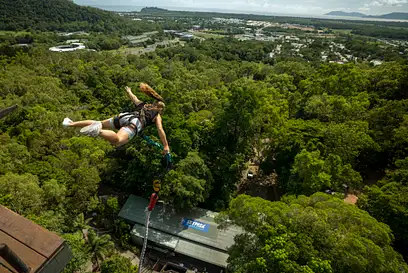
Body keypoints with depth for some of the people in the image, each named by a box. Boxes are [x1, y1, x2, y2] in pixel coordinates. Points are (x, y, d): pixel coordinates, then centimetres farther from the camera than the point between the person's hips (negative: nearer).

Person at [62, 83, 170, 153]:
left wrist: (129, 91, 73)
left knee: (99, 123, 20)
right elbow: (160, 130, 8)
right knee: (117, 140, -32)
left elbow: (133, 98, 50)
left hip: (124, 116, 7)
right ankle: (98, 131, -56)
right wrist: (166, 146, 10)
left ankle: (71, 123, 16)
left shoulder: (144, 105, 35)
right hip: (135, 122, -6)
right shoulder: (157, 115, 20)